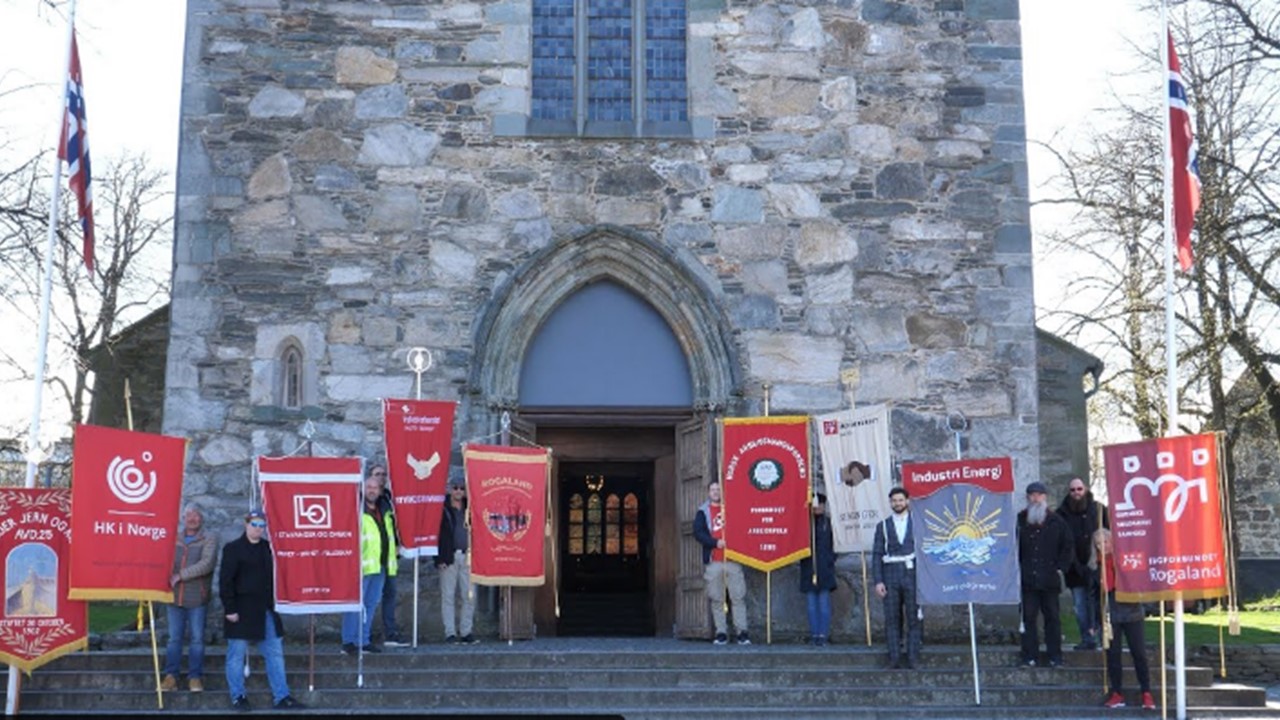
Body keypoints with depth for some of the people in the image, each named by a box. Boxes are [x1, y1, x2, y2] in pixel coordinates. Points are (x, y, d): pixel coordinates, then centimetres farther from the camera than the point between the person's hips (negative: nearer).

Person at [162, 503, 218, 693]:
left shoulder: (209, 540, 1)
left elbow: (206, 564, -12)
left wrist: (181, 575, -16)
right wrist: (167, 579, -6)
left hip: (197, 598, -3)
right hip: (175, 596, 3)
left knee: (197, 638, 1)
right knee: (174, 638, 5)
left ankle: (195, 677, 7)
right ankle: (170, 676, 9)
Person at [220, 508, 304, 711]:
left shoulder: (269, 548, 11)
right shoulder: (233, 549, -5)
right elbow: (225, 581, -10)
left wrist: (275, 604, 13)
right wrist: (229, 609, -15)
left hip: (266, 611, 6)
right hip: (242, 611, -5)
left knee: (275, 653, 5)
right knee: (237, 655, 2)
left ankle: (281, 697, 9)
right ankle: (237, 697, 14)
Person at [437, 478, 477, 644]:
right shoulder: (443, 509, 2)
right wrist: (440, 558, -11)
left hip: (467, 557, 3)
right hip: (449, 558, -3)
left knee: (469, 596, 0)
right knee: (448, 596, -1)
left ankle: (466, 631, 8)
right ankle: (450, 632, 4)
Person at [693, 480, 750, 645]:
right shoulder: (703, 512, 10)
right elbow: (698, 533, -2)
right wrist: (715, 542, -14)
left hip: (733, 559, 0)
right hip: (713, 562, 0)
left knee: (738, 597, -5)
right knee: (716, 599, 0)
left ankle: (742, 632, -3)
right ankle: (721, 633, 4)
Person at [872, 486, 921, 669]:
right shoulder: (883, 526, 9)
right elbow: (876, 555, 6)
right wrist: (878, 581, -3)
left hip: (913, 576, -1)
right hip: (891, 577, 1)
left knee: (914, 618, -1)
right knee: (892, 619, 0)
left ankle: (913, 659, 4)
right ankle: (894, 659, 4)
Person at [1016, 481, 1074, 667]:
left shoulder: (1056, 522, 4)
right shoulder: (1020, 521, 2)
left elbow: (1067, 547, 10)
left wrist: (1060, 567, 1)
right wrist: (1017, 568, 0)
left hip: (1050, 579, 0)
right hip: (1027, 579, 0)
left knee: (1052, 617, 6)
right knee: (1028, 617, 1)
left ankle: (1055, 657, 13)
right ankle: (1029, 657, 7)